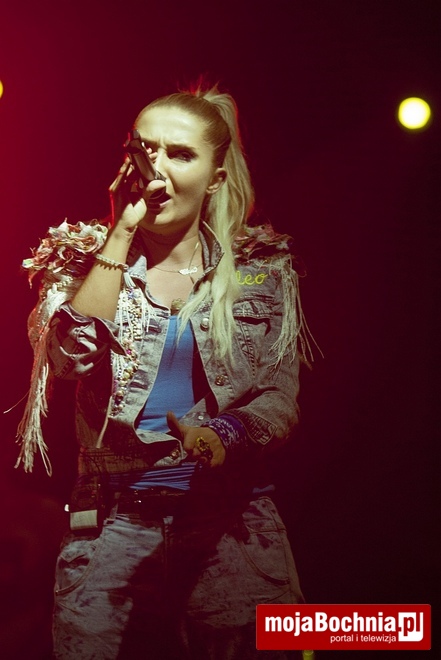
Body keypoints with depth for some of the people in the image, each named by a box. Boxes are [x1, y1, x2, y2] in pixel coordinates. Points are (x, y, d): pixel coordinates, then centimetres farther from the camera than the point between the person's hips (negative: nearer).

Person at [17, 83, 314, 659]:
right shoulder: (90, 258, 5)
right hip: (112, 524, 0)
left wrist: (224, 435, -21)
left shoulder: (263, 266, 4)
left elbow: (281, 399, 0)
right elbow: (70, 357, -15)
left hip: (233, 524, 1)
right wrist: (122, 231, -12)